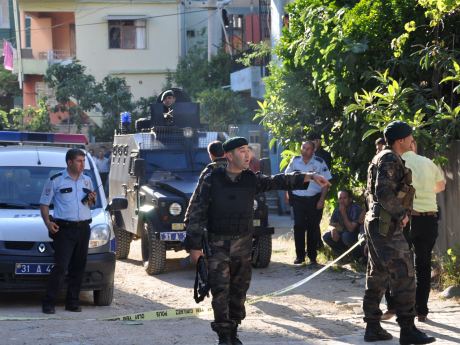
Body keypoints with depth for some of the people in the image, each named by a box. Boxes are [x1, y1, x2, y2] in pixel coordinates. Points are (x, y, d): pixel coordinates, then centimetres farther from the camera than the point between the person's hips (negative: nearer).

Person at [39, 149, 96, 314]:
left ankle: (73, 302, 12)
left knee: (78, 267, 6)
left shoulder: (87, 181, 14)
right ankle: (48, 303, -9)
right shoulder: (55, 180, -1)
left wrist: (92, 200, 1)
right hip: (64, 229, -5)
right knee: (60, 266, -12)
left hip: (83, 228, 5)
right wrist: (48, 222, -12)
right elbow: (44, 203, 3)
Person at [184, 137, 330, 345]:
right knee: (220, 291, -8)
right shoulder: (212, 180, -5)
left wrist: (310, 177, -14)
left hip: (243, 243, 4)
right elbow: (197, 212, -5)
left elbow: (279, 181, -1)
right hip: (218, 244, -4)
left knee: (239, 291, 8)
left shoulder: (252, 180, 5)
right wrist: (195, 245, -8)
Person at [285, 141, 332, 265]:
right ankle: (299, 256, 5)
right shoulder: (294, 161, 4)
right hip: (297, 198, 2)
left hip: (314, 199, -2)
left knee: (313, 228, 3)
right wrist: (288, 193, 6)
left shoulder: (320, 162, -4)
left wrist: (322, 200, -9)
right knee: (298, 227, -2)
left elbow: (325, 183, -3)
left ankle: (312, 257, 10)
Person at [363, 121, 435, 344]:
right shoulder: (389, 160, -14)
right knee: (403, 275, -10)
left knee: (377, 276, 12)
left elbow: (371, 192, 23)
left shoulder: (383, 158, 17)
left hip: (376, 223, 11)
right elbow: (384, 193, -24)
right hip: (387, 225, -11)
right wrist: (401, 214, -14)